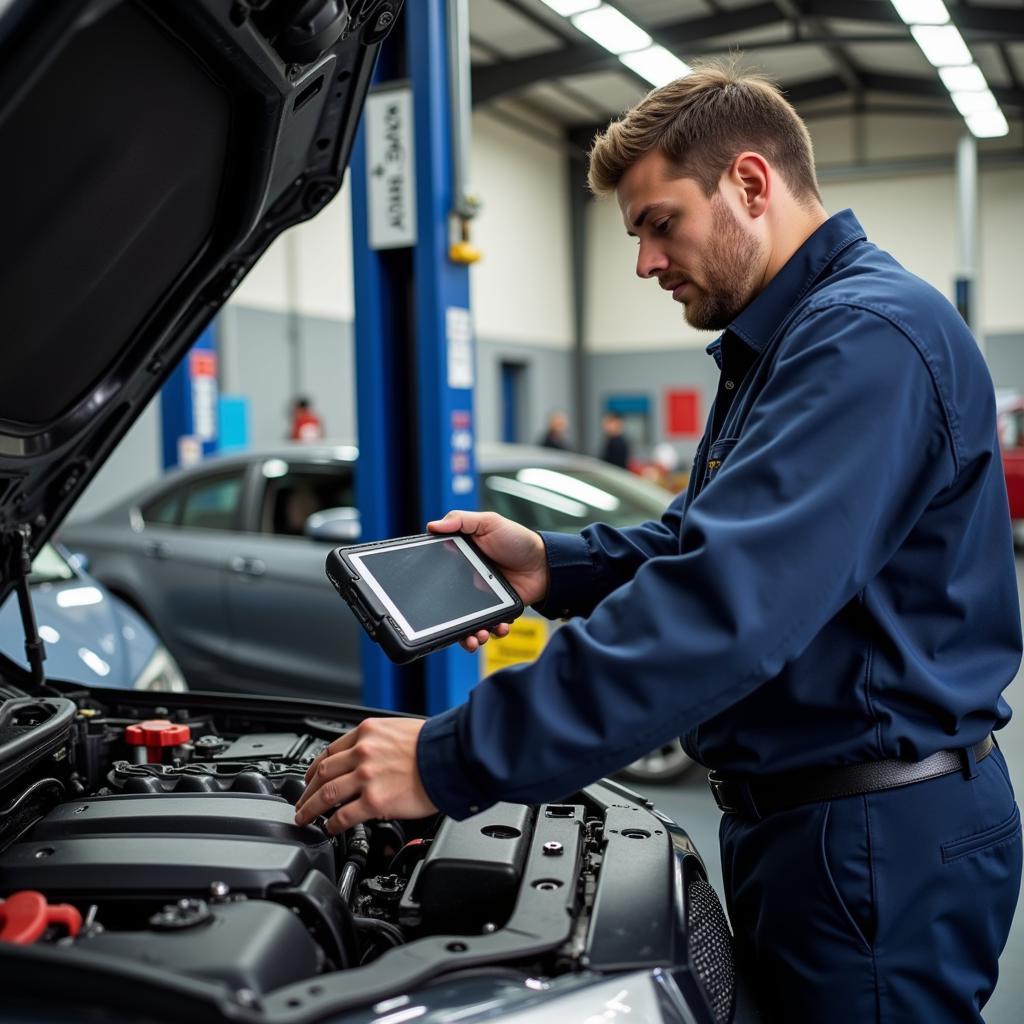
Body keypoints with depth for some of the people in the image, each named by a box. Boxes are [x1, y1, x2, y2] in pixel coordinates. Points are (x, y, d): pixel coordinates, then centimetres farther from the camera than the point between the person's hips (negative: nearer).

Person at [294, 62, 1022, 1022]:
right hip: (794, 819, 10)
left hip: (877, 839, -10)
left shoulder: (869, 336, -21)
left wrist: (453, 762, -31)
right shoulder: (781, 342, 15)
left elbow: (720, 604, -32)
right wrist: (555, 566, 3)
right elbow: (703, 542, 22)